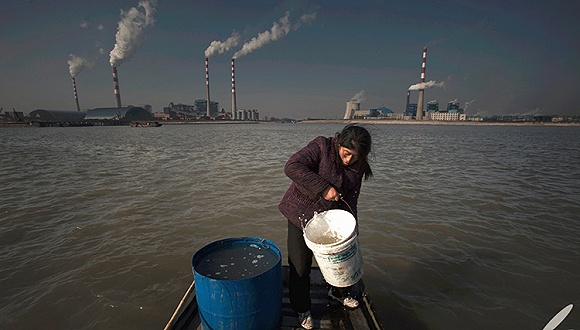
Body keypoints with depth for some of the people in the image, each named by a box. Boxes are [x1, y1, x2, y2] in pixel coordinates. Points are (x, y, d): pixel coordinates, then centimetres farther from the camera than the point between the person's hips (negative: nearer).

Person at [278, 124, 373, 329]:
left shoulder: (358, 167, -4)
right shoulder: (321, 147, -20)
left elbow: (350, 200, -2)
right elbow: (292, 167, -32)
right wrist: (323, 188, -35)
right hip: (301, 215, -4)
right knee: (300, 268, 5)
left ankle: (338, 291, 51)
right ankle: (302, 310, 33)